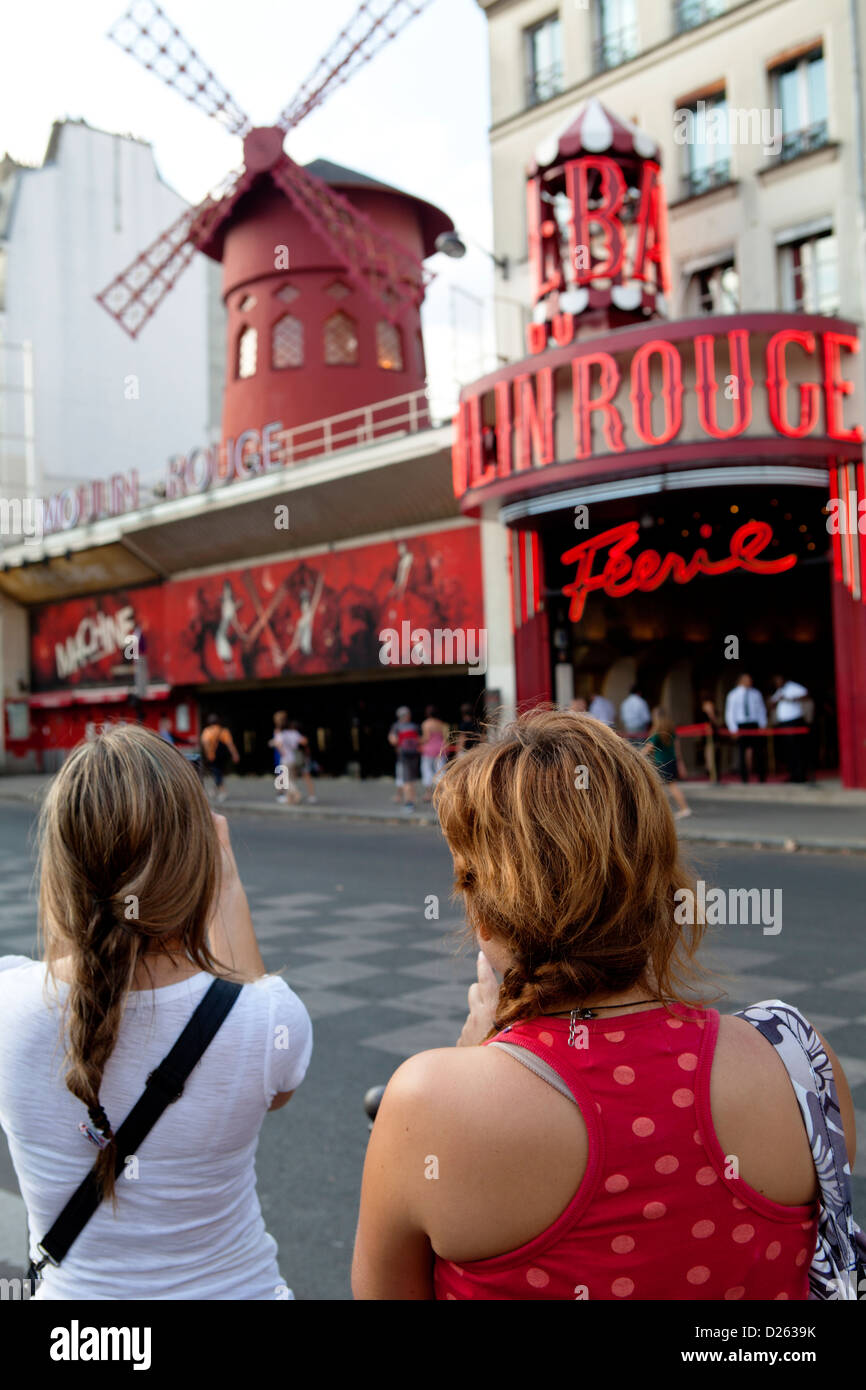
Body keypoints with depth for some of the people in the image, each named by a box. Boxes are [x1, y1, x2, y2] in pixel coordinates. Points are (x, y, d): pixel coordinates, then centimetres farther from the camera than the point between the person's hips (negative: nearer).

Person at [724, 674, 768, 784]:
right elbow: (729, 713, 4)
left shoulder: (756, 694, 7)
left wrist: (763, 725, 0)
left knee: (759, 751, -5)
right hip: (741, 726, -1)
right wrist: (733, 728, -4)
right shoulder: (733, 695, 3)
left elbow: (761, 710, 11)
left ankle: (762, 778, 1)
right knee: (742, 752, 0)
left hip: (755, 725, 1)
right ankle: (744, 779, 6)